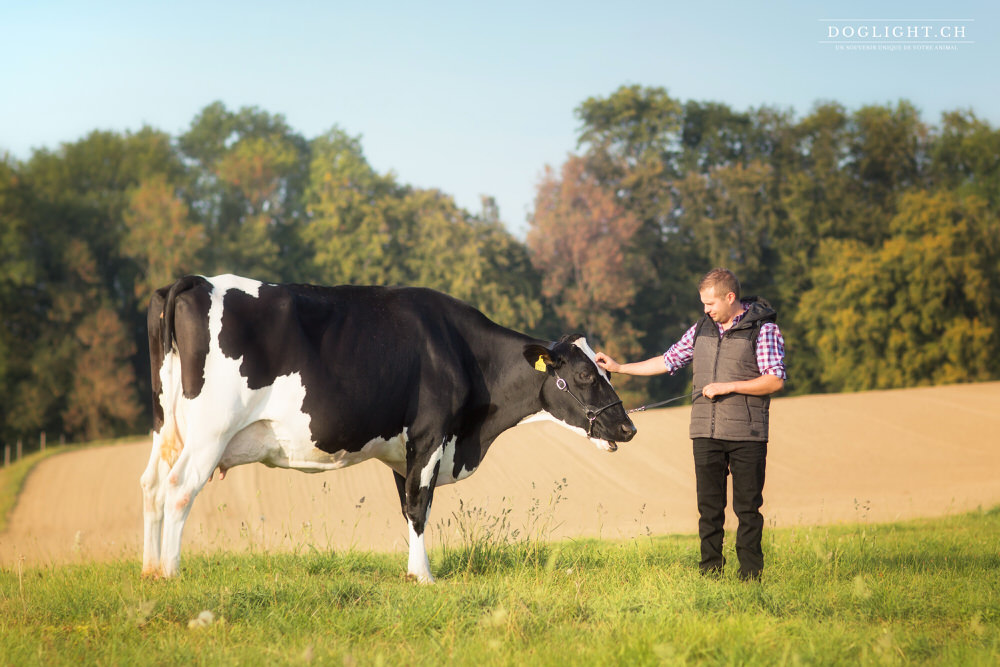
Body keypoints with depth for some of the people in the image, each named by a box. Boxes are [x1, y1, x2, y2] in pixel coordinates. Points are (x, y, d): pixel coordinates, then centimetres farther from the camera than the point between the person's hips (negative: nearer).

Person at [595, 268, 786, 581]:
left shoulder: (763, 329, -4)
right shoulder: (701, 329, 12)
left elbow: (775, 380, -9)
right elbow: (668, 361, 18)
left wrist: (729, 386, -15)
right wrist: (618, 367, 16)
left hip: (747, 436, -4)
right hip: (706, 434, 5)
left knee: (747, 507, 0)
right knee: (709, 507, 5)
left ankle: (750, 576, 6)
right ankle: (710, 573, 11)